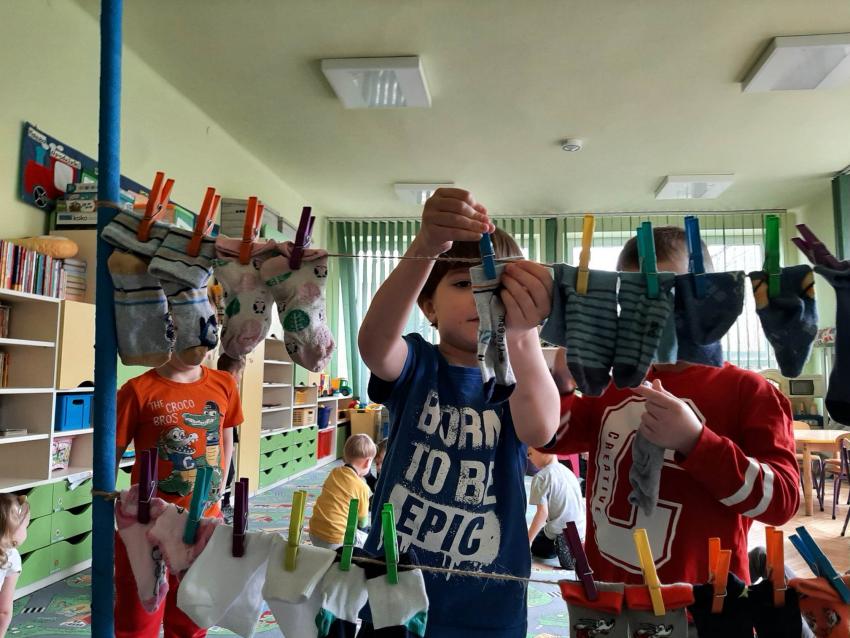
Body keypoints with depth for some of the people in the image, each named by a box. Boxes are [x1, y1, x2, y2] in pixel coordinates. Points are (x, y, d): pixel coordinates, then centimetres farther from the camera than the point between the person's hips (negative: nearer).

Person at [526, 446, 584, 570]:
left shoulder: (541, 477, -13)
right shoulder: (567, 471, 10)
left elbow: (542, 512, -19)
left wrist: (527, 542, -12)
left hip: (562, 533, -8)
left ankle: (566, 553, -6)